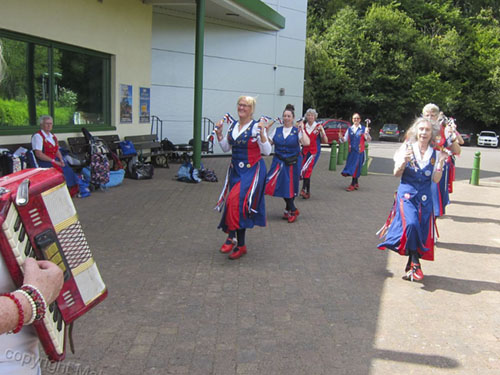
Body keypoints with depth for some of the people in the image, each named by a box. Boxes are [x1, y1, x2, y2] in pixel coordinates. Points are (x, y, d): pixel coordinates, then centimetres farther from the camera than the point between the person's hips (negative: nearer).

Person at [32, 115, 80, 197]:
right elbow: (38, 154, -15)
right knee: (61, 170, -29)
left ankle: (73, 189, -18)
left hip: (55, 159, 7)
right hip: (44, 162, -7)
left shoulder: (52, 136, 19)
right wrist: (53, 161, -17)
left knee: (68, 168, -18)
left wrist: (61, 160, -3)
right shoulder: (38, 136, -6)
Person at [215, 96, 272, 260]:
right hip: (235, 170, 7)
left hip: (252, 171, -6)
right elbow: (226, 148, 17)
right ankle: (240, 245, 18)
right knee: (236, 203, 7)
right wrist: (219, 134, 4)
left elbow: (267, 151, -13)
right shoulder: (233, 126, 10)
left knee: (236, 201, -23)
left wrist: (262, 133, -25)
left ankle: (233, 237, -8)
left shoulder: (256, 126, -9)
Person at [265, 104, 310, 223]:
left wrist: (302, 130, -17)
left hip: (293, 163, -2)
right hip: (279, 162, 2)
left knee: (290, 186, 4)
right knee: (281, 185, 0)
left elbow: (306, 143, -19)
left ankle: (289, 210, 24)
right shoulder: (276, 130, 5)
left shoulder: (297, 131, -3)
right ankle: (292, 210, 19)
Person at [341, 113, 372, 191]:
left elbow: (368, 140, -5)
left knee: (356, 167, -4)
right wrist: (341, 138, -12)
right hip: (351, 150, 4)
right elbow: (345, 139, 8)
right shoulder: (349, 129, 10)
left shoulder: (363, 128, 0)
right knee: (350, 166, 6)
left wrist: (367, 133, -22)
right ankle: (356, 183, 23)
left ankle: (353, 185, -1)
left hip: (359, 151, -4)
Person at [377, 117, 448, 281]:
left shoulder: (435, 153, 7)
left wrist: (441, 163, -8)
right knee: (411, 223, -24)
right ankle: (415, 263, -10)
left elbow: (435, 179, 4)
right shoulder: (407, 147, 1)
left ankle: (411, 265, 16)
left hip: (425, 196, 3)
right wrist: (404, 161, -16)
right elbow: (397, 174, 1)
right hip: (407, 193, -3)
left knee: (423, 231, 1)